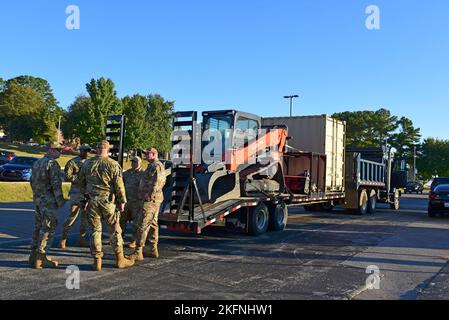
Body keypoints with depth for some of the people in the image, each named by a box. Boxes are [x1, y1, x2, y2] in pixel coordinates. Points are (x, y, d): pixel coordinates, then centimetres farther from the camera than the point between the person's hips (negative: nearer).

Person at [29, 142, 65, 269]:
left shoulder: (37, 163, 14)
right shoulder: (52, 164, -14)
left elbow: (32, 181, 18)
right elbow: (56, 184, -19)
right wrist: (60, 201, -12)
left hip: (37, 199, 9)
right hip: (48, 200, -9)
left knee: (38, 227, 16)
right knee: (48, 229, -5)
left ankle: (34, 256, 22)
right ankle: (41, 259, -4)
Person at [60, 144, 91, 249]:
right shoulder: (72, 162, -4)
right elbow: (67, 177, -11)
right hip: (76, 193, -6)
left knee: (85, 217, 9)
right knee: (72, 216, -7)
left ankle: (82, 240, 17)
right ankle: (63, 239, 5)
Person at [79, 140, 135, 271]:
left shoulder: (86, 164, 6)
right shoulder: (113, 165, -8)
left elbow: (81, 183, 16)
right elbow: (119, 185, -8)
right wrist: (122, 201, -1)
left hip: (92, 201, 3)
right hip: (108, 201, -3)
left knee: (95, 230, 9)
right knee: (114, 230, 7)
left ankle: (97, 261, 11)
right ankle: (119, 259, 14)